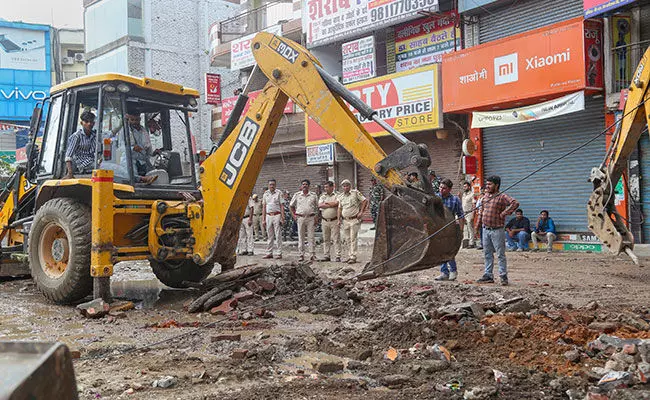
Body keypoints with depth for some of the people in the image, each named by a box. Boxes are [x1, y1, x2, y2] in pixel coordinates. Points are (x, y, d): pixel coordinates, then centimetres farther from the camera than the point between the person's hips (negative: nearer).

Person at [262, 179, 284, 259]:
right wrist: (263, 219, 7)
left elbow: (281, 206, -2)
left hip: (277, 215, -4)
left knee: (278, 235, -5)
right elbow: (264, 207, 13)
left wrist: (282, 218, -9)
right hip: (268, 216, 4)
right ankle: (269, 253, 11)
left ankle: (279, 253, -3)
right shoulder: (265, 194, 11)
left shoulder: (279, 193, 1)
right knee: (269, 236, 7)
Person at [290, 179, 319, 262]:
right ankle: (301, 255, 8)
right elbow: (291, 206, 17)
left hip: (311, 218, -1)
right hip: (300, 217, 1)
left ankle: (312, 255, 3)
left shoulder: (313, 195, 7)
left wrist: (316, 218, 1)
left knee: (311, 237, 0)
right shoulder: (297, 195, 8)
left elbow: (317, 207, 10)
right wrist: (294, 215, 7)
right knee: (301, 237, 3)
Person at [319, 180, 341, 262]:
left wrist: (326, 203, -4)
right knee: (326, 239, 9)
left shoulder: (336, 195, 0)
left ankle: (337, 256, -3)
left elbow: (336, 204, -18)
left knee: (336, 239, -5)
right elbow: (319, 205, -3)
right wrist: (331, 205, -8)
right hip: (325, 220, 5)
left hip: (334, 220, -5)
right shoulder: (323, 196, 13)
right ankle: (327, 255, 16)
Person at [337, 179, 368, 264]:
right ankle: (350, 254, 25)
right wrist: (339, 219, 8)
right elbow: (340, 208, 17)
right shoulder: (341, 196, 12)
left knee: (353, 239, -6)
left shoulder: (355, 193, -3)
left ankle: (353, 257, -4)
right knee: (347, 239, 9)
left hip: (354, 220, -5)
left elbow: (365, 201, -3)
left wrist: (361, 212, -8)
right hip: (345, 220, 5)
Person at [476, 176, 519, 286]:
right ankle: (488, 276, 19)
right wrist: (478, 224, 20)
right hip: (485, 230, 7)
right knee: (487, 254, 12)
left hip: (497, 230, -7)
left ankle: (503, 277, 3)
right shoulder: (485, 197, 13)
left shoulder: (502, 197, -9)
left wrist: (504, 213, -19)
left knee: (500, 254, -2)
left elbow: (515, 203, -22)